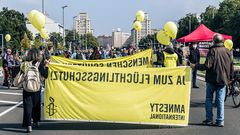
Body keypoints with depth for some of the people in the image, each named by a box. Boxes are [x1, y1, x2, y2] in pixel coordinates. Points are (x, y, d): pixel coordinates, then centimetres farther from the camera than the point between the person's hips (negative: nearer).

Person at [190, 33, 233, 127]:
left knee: (209, 99, 9)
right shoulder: (227, 51, 4)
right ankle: (220, 121, 5)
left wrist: (195, 66, -8)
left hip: (212, 79, -3)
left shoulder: (213, 51, -11)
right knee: (220, 101, 5)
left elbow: (207, 65, -18)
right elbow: (231, 67, 9)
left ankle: (209, 119, 10)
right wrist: (230, 78, 21)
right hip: (223, 80, 4)